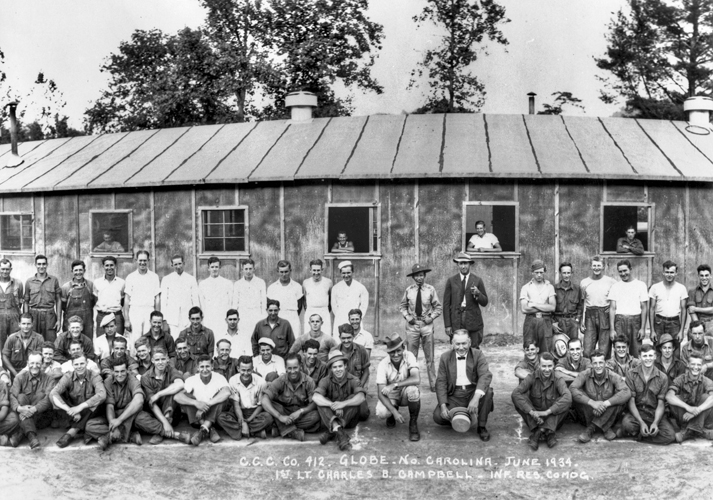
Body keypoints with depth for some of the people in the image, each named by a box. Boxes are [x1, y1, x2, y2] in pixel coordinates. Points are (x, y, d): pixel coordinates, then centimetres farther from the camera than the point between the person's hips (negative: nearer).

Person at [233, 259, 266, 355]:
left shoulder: (261, 282, 7)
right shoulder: (237, 284, 10)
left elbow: (264, 302, 6)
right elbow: (235, 304, 11)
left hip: (257, 315, -1)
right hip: (242, 317, 1)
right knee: (240, 345, -6)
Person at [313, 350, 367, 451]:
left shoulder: (353, 380, -8)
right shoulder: (326, 381, -6)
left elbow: (362, 397, -27)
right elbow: (315, 397, -25)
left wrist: (343, 403, -42)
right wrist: (333, 405, -39)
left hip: (349, 420, 0)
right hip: (330, 418, 1)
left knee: (355, 398, -25)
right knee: (321, 401, -24)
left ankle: (331, 432, -30)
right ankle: (339, 432, -42)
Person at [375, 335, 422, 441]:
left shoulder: (409, 356, -20)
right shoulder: (383, 365, -19)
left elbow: (416, 379, -34)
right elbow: (380, 393, -21)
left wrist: (394, 385, -39)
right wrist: (394, 412, -32)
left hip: (406, 395, 0)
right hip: (391, 396, 0)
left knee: (412, 389, -36)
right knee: (381, 413, -30)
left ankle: (413, 423, -13)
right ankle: (392, 412, 10)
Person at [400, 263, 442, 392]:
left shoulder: (431, 290, -2)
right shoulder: (408, 290, 1)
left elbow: (439, 308, 5)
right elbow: (402, 306, 13)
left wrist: (431, 317, -8)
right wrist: (407, 316, -3)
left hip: (427, 324, -1)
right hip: (412, 325, 1)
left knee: (430, 357, 4)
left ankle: (433, 384, 11)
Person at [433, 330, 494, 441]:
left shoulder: (478, 355, -2)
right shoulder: (445, 357, 4)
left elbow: (485, 376, -18)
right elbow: (441, 382, 0)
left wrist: (476, 398, -34)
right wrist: (443, 406, -14)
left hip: (474, 392, 0)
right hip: (454, 396, 1)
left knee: (488, 392, -32)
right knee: (438, 416, -24)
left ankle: (482, 426, -11)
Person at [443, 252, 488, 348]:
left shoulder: (477, 281, 7)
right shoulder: (451, 281, 7)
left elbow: (484, 303, 10)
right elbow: (446, 304, 4)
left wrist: (478, 293, -11)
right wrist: (447, 325, -2)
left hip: (473, 322, 0)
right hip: (456, 322, 0)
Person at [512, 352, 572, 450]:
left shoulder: (558, 380, -10)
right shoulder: (532, 377, -9)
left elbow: (568, 397, -30)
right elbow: (515, 393, -23)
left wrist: (547, 412, -36)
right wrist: (531, 412, -34)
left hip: (553, 418, 0)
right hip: (534, 418, 0)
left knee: (566, 402, -26)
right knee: (520, 398, -24)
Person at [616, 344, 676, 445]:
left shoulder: (662, 377, 1)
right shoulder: (631, 374, -3)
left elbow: (660, 404, 0)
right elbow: (631, 401, -6)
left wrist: (655, 423, -18)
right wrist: (641, 422, -20)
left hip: (655, 414, 3)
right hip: (637, 412, -2)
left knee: (670, 436, -23)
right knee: (626, 422, -36)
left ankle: (636, 434, -8)